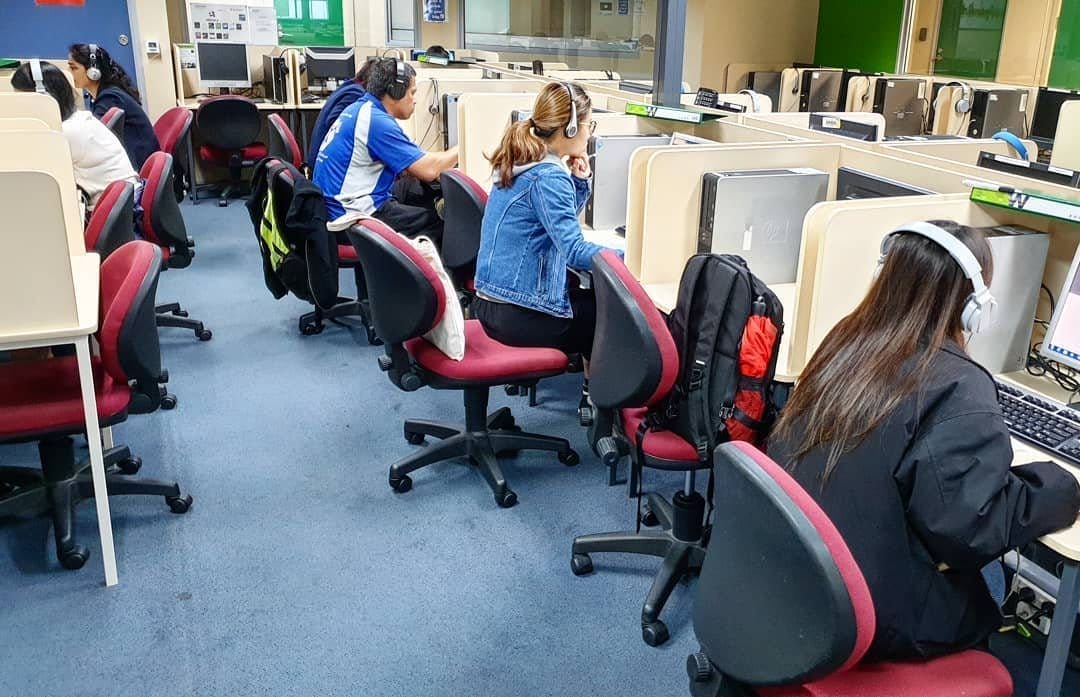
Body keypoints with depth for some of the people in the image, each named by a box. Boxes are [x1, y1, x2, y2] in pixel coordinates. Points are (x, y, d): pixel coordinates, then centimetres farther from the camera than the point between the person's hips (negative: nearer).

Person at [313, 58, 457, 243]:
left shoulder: (360, 108, 10)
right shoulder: (377, 122, -20)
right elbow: (428, 170, -20)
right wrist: (461, 150, -4)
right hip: (353, 216, -10)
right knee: (442, 222, -5)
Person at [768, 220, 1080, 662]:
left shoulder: (847, 340, 0)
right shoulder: (957, 389, -21)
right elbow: (971, 527, -24)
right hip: (868, 618, -6)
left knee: (978, 571, 24)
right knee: (989, 583, 20)